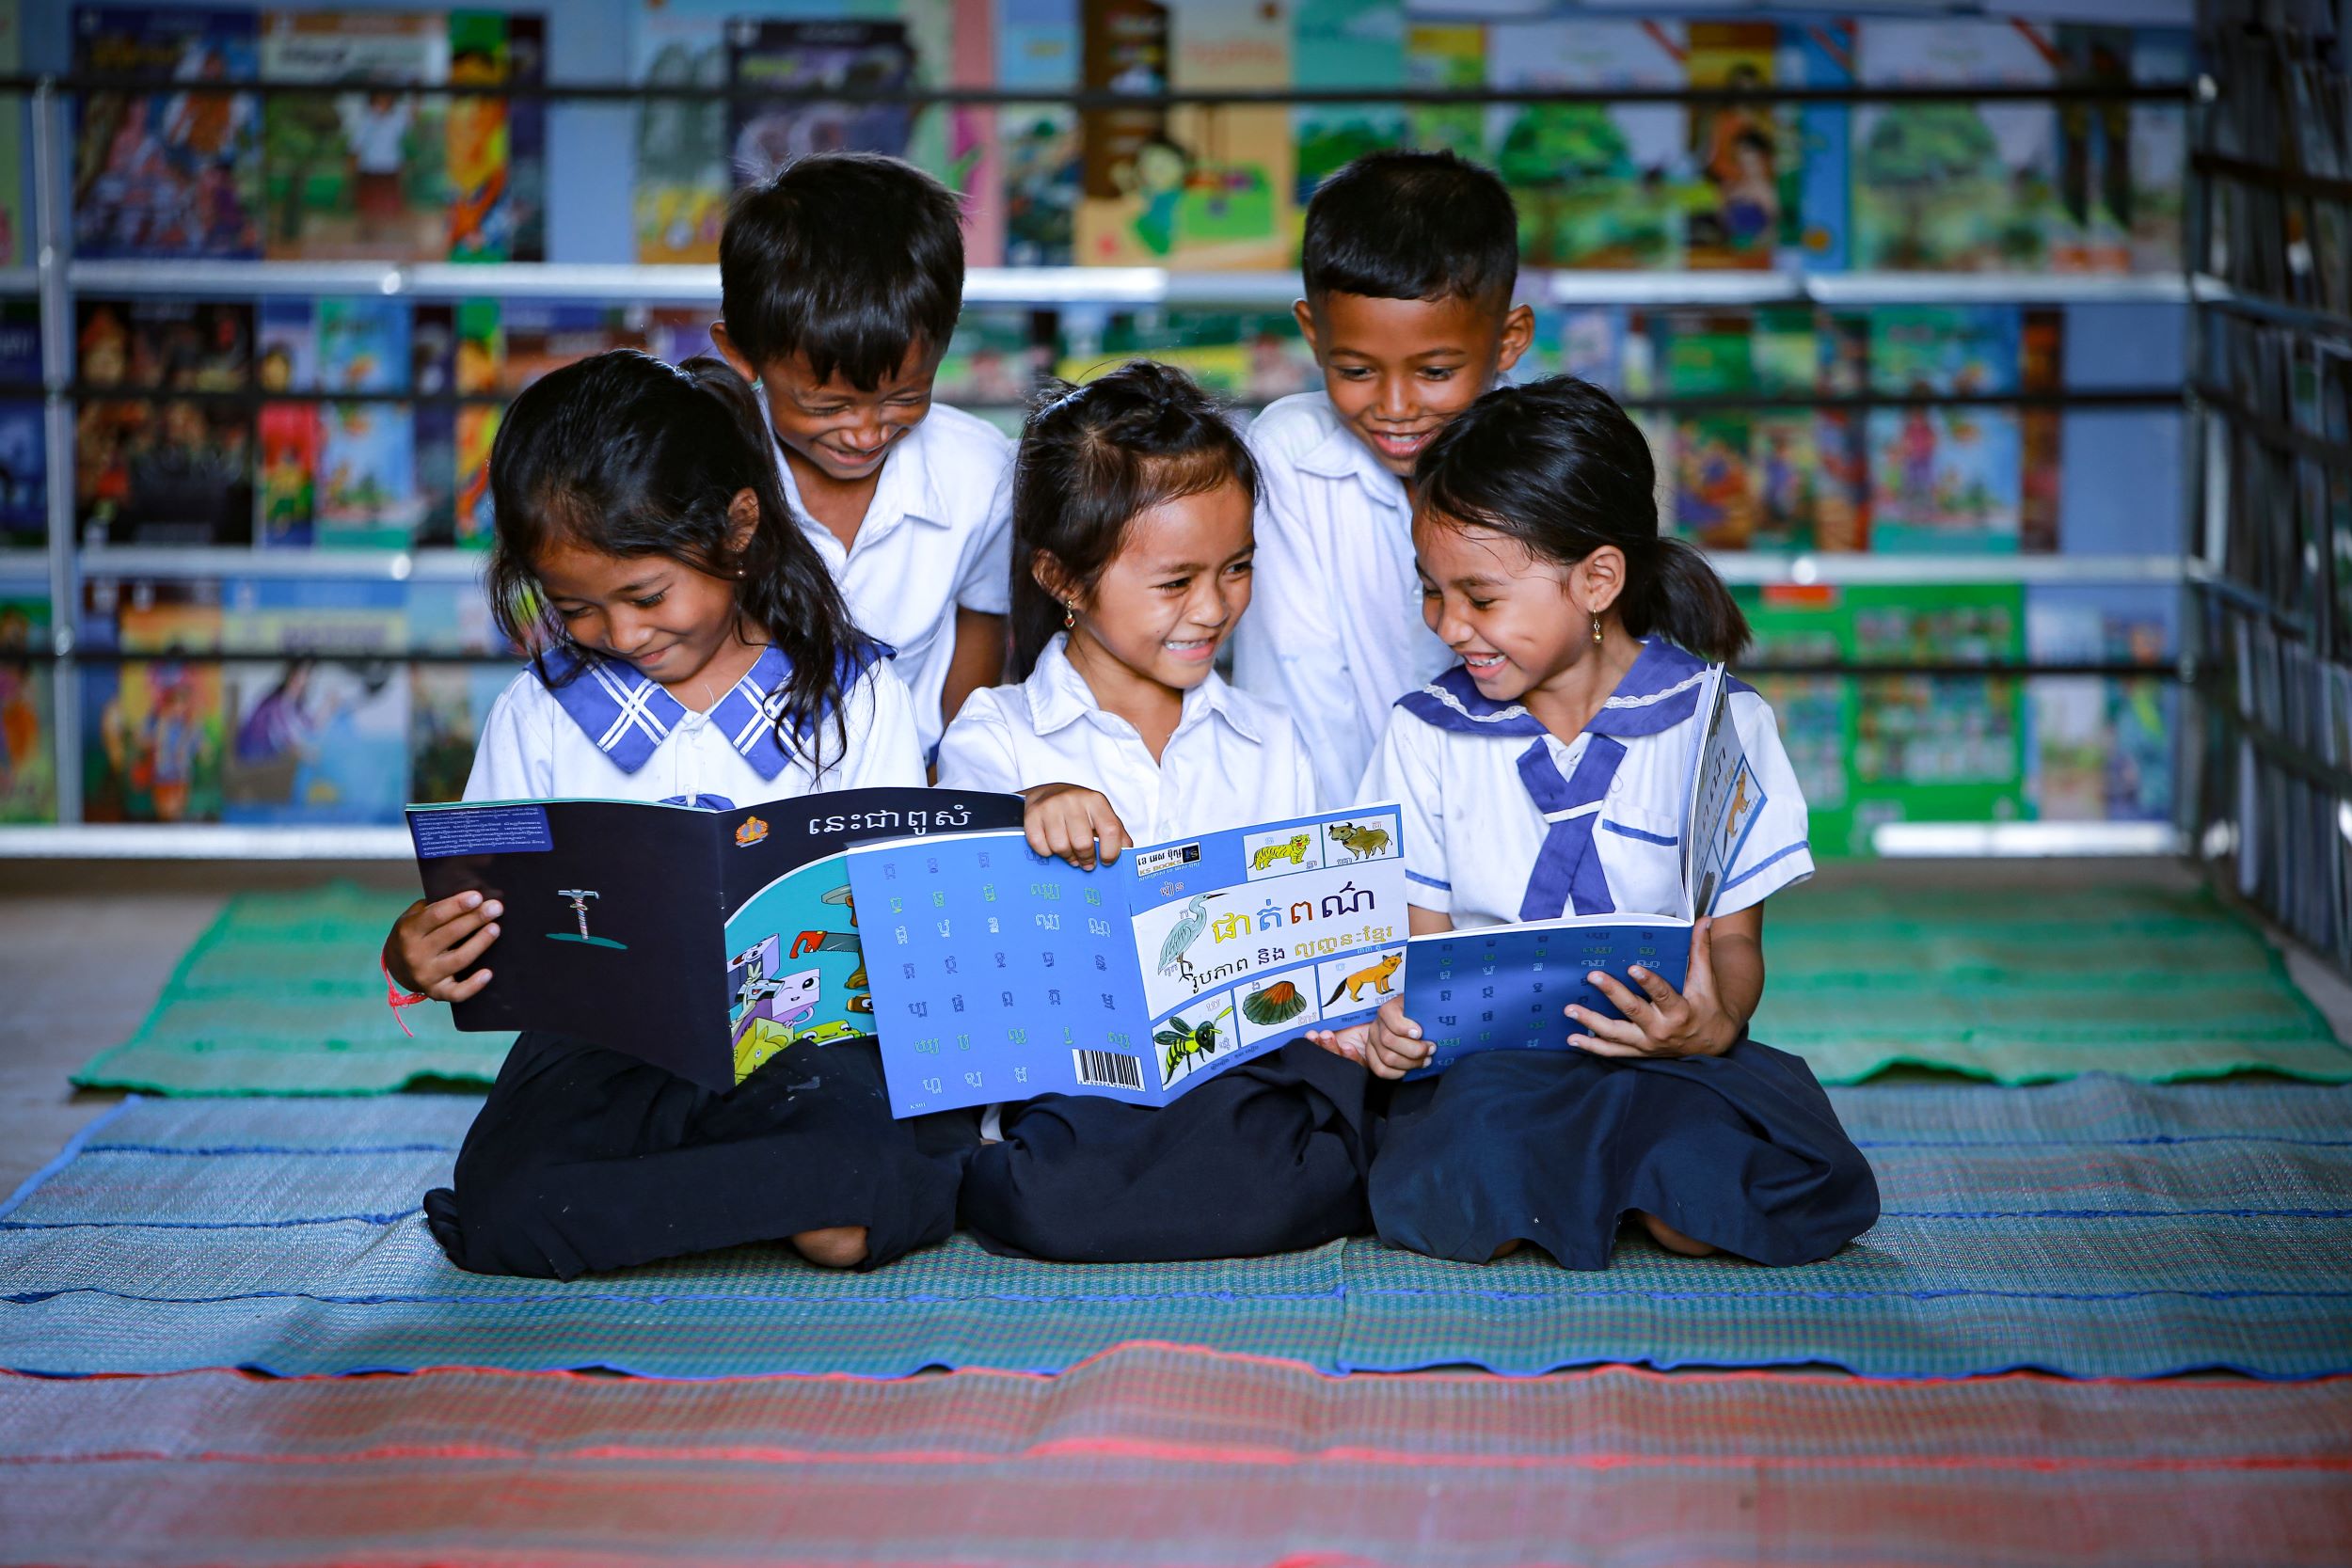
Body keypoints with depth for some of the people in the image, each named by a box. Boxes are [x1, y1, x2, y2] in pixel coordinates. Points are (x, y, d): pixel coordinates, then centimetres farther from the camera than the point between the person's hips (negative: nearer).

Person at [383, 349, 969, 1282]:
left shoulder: (852, 695, 4)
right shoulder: (541, 714, 10)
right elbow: (481, 908, 11)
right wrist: (414, 957, -13)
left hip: (805, 1043, 0)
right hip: (608, 1045, 1)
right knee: (502, 1193, -32)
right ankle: (778, 1190, -10)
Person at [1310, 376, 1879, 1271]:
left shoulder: (1717, 725, 1)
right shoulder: (1429, 734, 9)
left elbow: (1735, 937, 1)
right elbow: (1420, 931, 8)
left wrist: (1714, 1022, -24)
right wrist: (1393, 1016, -16)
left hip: (1667, 1058, -1)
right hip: (1483, 1059, 1)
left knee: (1702, 1211, -33)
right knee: (1468, 1208, -33)